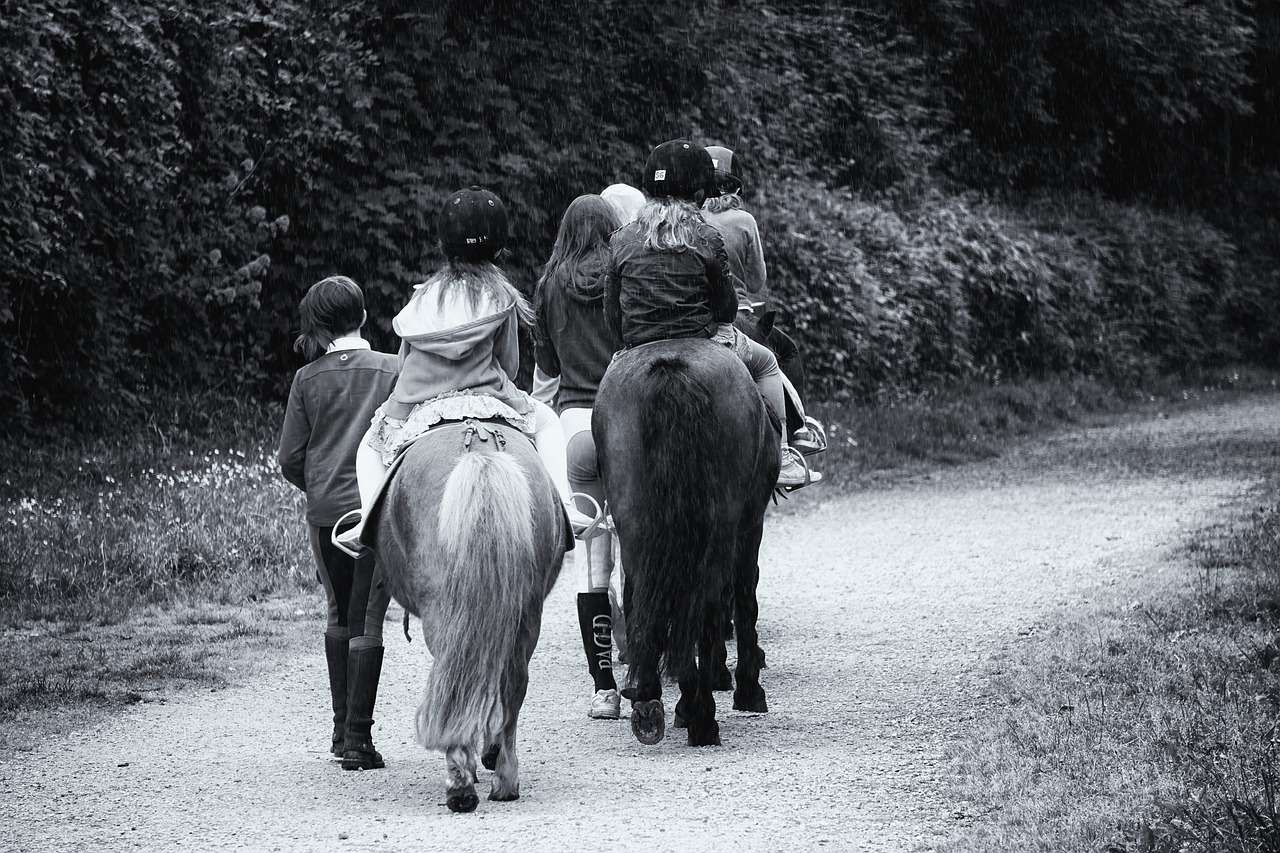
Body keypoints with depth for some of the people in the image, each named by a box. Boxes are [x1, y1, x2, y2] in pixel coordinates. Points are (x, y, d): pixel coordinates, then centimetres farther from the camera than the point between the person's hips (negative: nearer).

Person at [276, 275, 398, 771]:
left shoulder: (308, 379, 2)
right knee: (367, 620, -1)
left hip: (325, 510, 2)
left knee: (339, 615, 19)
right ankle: (357, 739, -4)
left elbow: (289, 459, 2)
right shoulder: (394, 370, -3)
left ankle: (342, 729, 23)